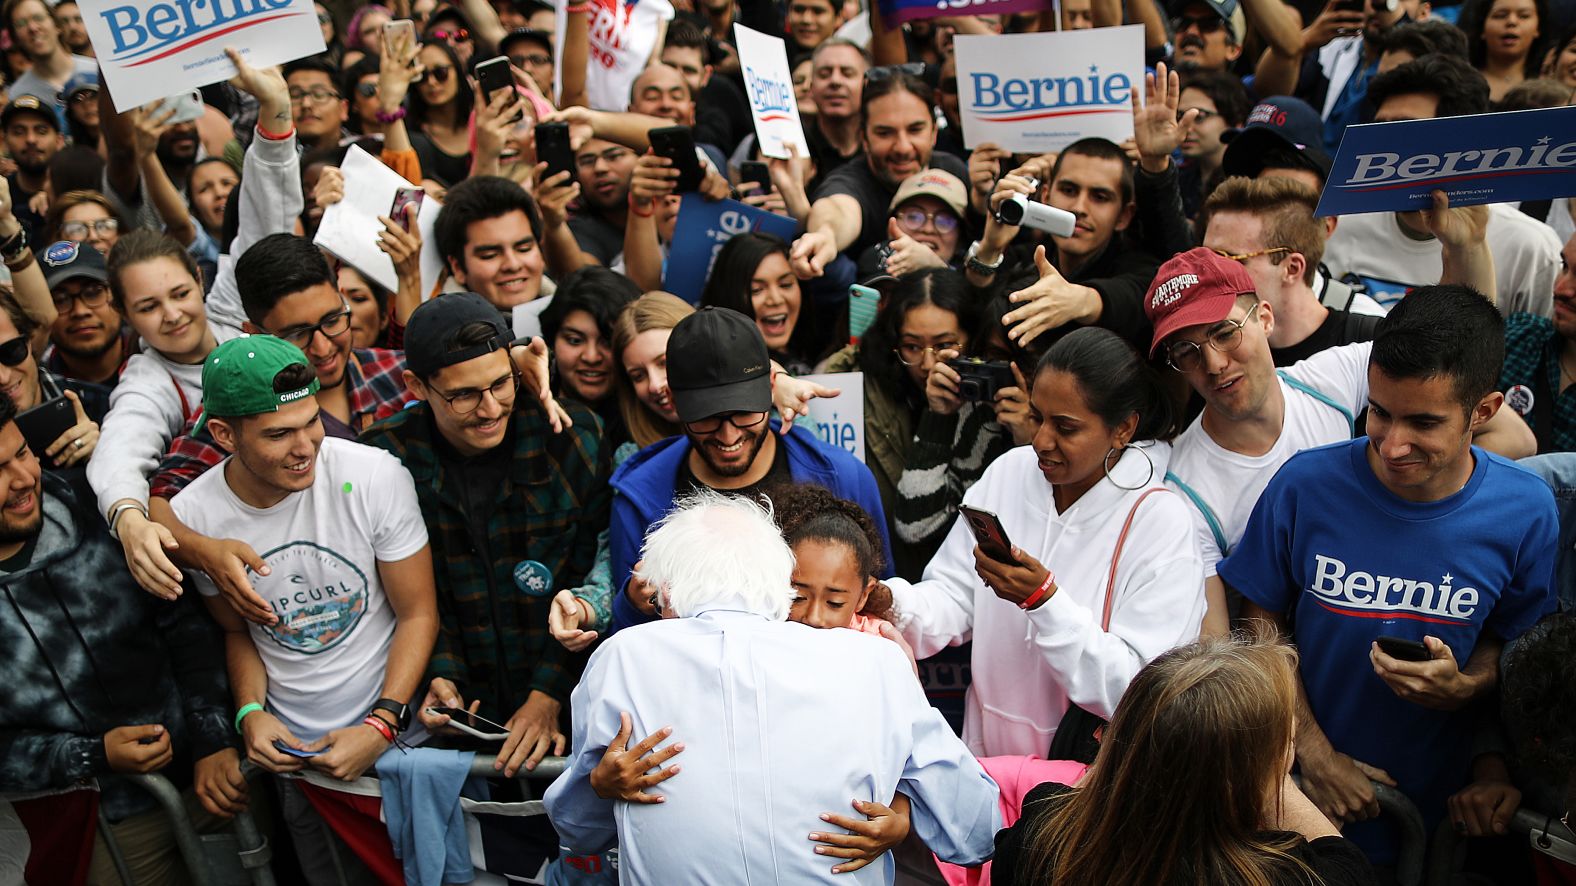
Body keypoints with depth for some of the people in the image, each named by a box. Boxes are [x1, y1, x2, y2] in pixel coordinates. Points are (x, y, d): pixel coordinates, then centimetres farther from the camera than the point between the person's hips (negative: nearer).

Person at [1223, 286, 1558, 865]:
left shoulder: (1525, 512, -14)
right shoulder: (1305, 485, -17)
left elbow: (1509, 640, 1)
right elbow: (1264, 624, -7)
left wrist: (1465, 685, -21)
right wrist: (1313, 753, -11)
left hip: (1434, 799, 1)